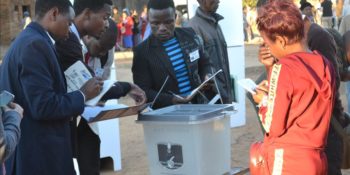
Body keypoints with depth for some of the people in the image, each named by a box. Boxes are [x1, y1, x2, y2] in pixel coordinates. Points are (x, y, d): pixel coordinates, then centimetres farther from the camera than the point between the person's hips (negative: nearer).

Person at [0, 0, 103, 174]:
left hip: (32, 149, 10)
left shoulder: (27, 40, 13)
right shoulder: (35, 44, -18)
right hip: (38, 153, -10)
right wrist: (83, 94, -10)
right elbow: (44, 106, -23)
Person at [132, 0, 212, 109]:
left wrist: (207, 77, -2)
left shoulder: (190, 35, 5)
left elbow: (204, 63, 18)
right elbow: (142, 91, -8)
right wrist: (170, 100, -22)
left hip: (198, 106, 2)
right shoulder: (142, 51, -6)